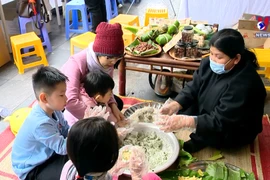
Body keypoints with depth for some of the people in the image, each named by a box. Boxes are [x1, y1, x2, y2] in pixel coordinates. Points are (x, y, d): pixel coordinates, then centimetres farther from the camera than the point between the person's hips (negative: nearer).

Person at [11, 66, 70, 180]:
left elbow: (66, 131, -3)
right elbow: (63, 148, -32)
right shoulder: (41, 124, -36)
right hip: (31, 169, -8)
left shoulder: (52, 109, -11)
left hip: (48, 152, 8)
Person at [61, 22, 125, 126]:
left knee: (118, 103, 1)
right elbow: (70, 102, -50)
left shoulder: (107, 61, -21)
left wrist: (113, 106, -31)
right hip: (64, 101, -6)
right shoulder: (75, 64, -41)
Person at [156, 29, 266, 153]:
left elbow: (220, 122, -35)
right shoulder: (210, 63, -12)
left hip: (232, 133, -7)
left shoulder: (244, 85, -34)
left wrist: (184, 121, -44)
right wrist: (175, 105, -25)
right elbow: (193, 88, -7)